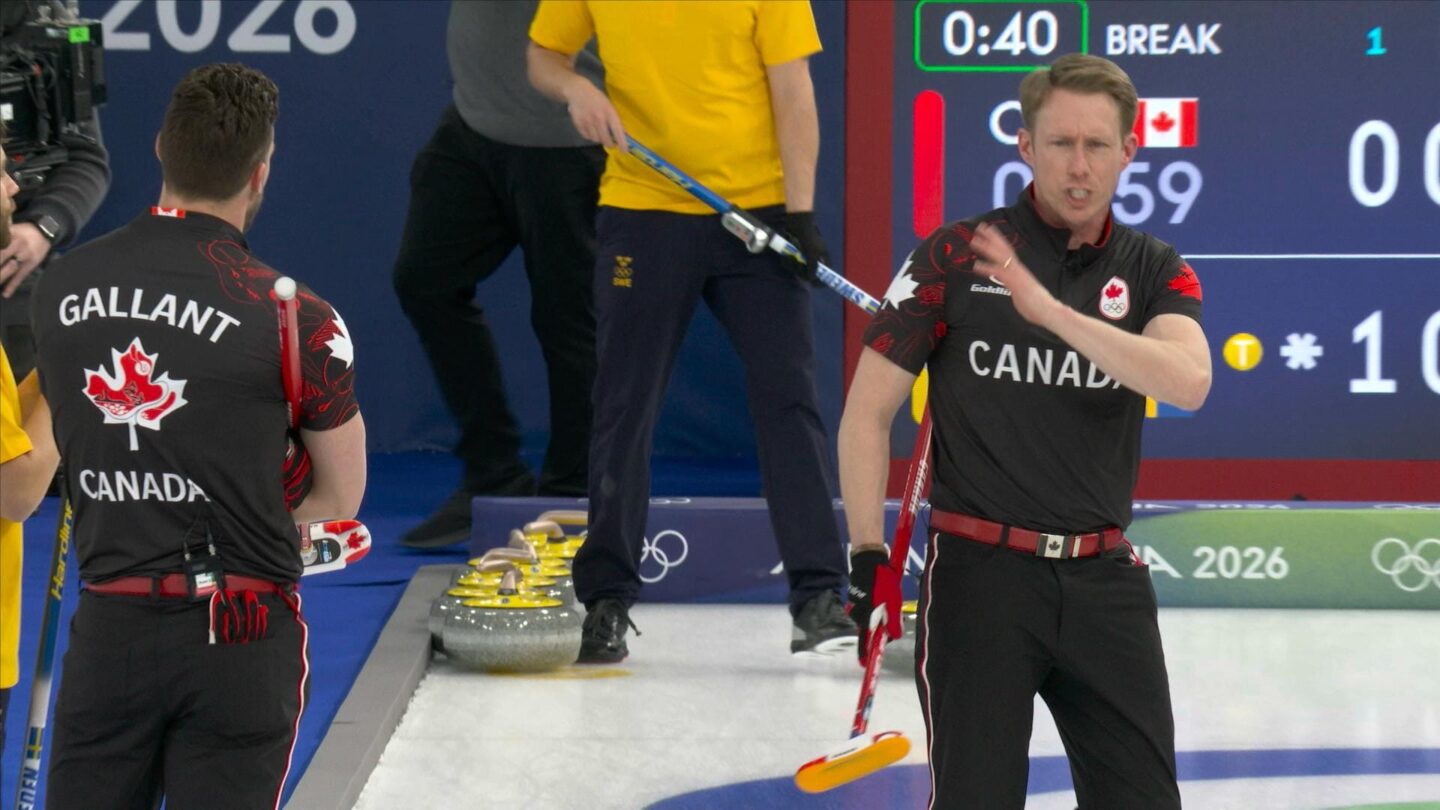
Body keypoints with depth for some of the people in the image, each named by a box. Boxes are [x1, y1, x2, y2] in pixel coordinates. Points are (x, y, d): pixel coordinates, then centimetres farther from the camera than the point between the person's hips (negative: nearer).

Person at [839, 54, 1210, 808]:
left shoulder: (1154, 270, 4)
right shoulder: (954, 256, -3)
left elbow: (1189, 381, -17)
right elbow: (867, 410, 0)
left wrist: (1051, 309, -25)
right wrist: (867, 554, -9)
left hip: (1104, 578, 3)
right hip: (979, 574, -3)